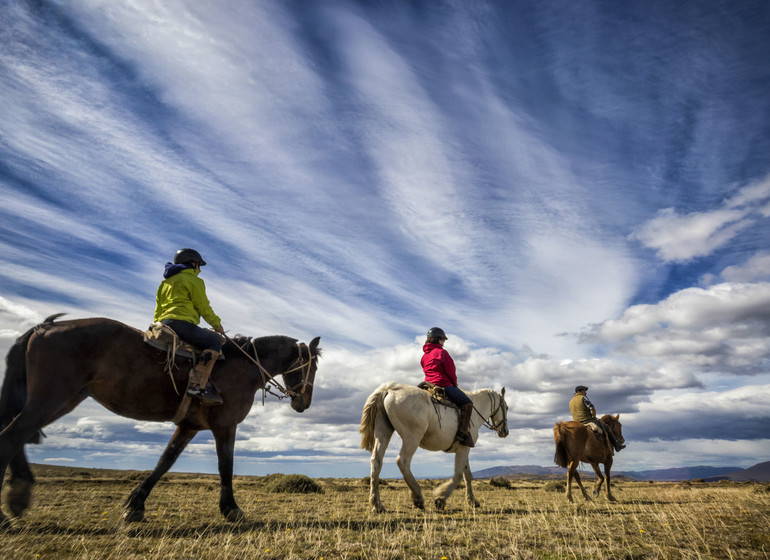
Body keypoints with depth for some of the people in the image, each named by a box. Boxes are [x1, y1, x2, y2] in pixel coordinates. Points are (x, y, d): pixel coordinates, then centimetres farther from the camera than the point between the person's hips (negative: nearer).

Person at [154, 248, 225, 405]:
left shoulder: (165, 282, 30)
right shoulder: (193, 280, 4)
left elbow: (157, 311, 29)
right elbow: (203, 307, 1)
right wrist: (217, 324, 12)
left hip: (164, 323, 9)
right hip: (181, 322, -9)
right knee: (214, 342, -11)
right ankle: (197, 385, -28)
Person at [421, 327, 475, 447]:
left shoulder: (424, 355, 16)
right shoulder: (442, 352, -8)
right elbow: (450, 371, -9)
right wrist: (455, 383, 10)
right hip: (444, 385, -9)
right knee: (467, 403, -6)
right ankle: (462, 433, -14)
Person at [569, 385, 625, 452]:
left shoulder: (571, 402, 13)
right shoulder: (583, 398, -11)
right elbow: (592, 408, -20)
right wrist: (594, 417, -2)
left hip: (577, 424, 7)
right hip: (588, 421, -7)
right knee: (606, 428, 9)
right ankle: (617, 445, 16)